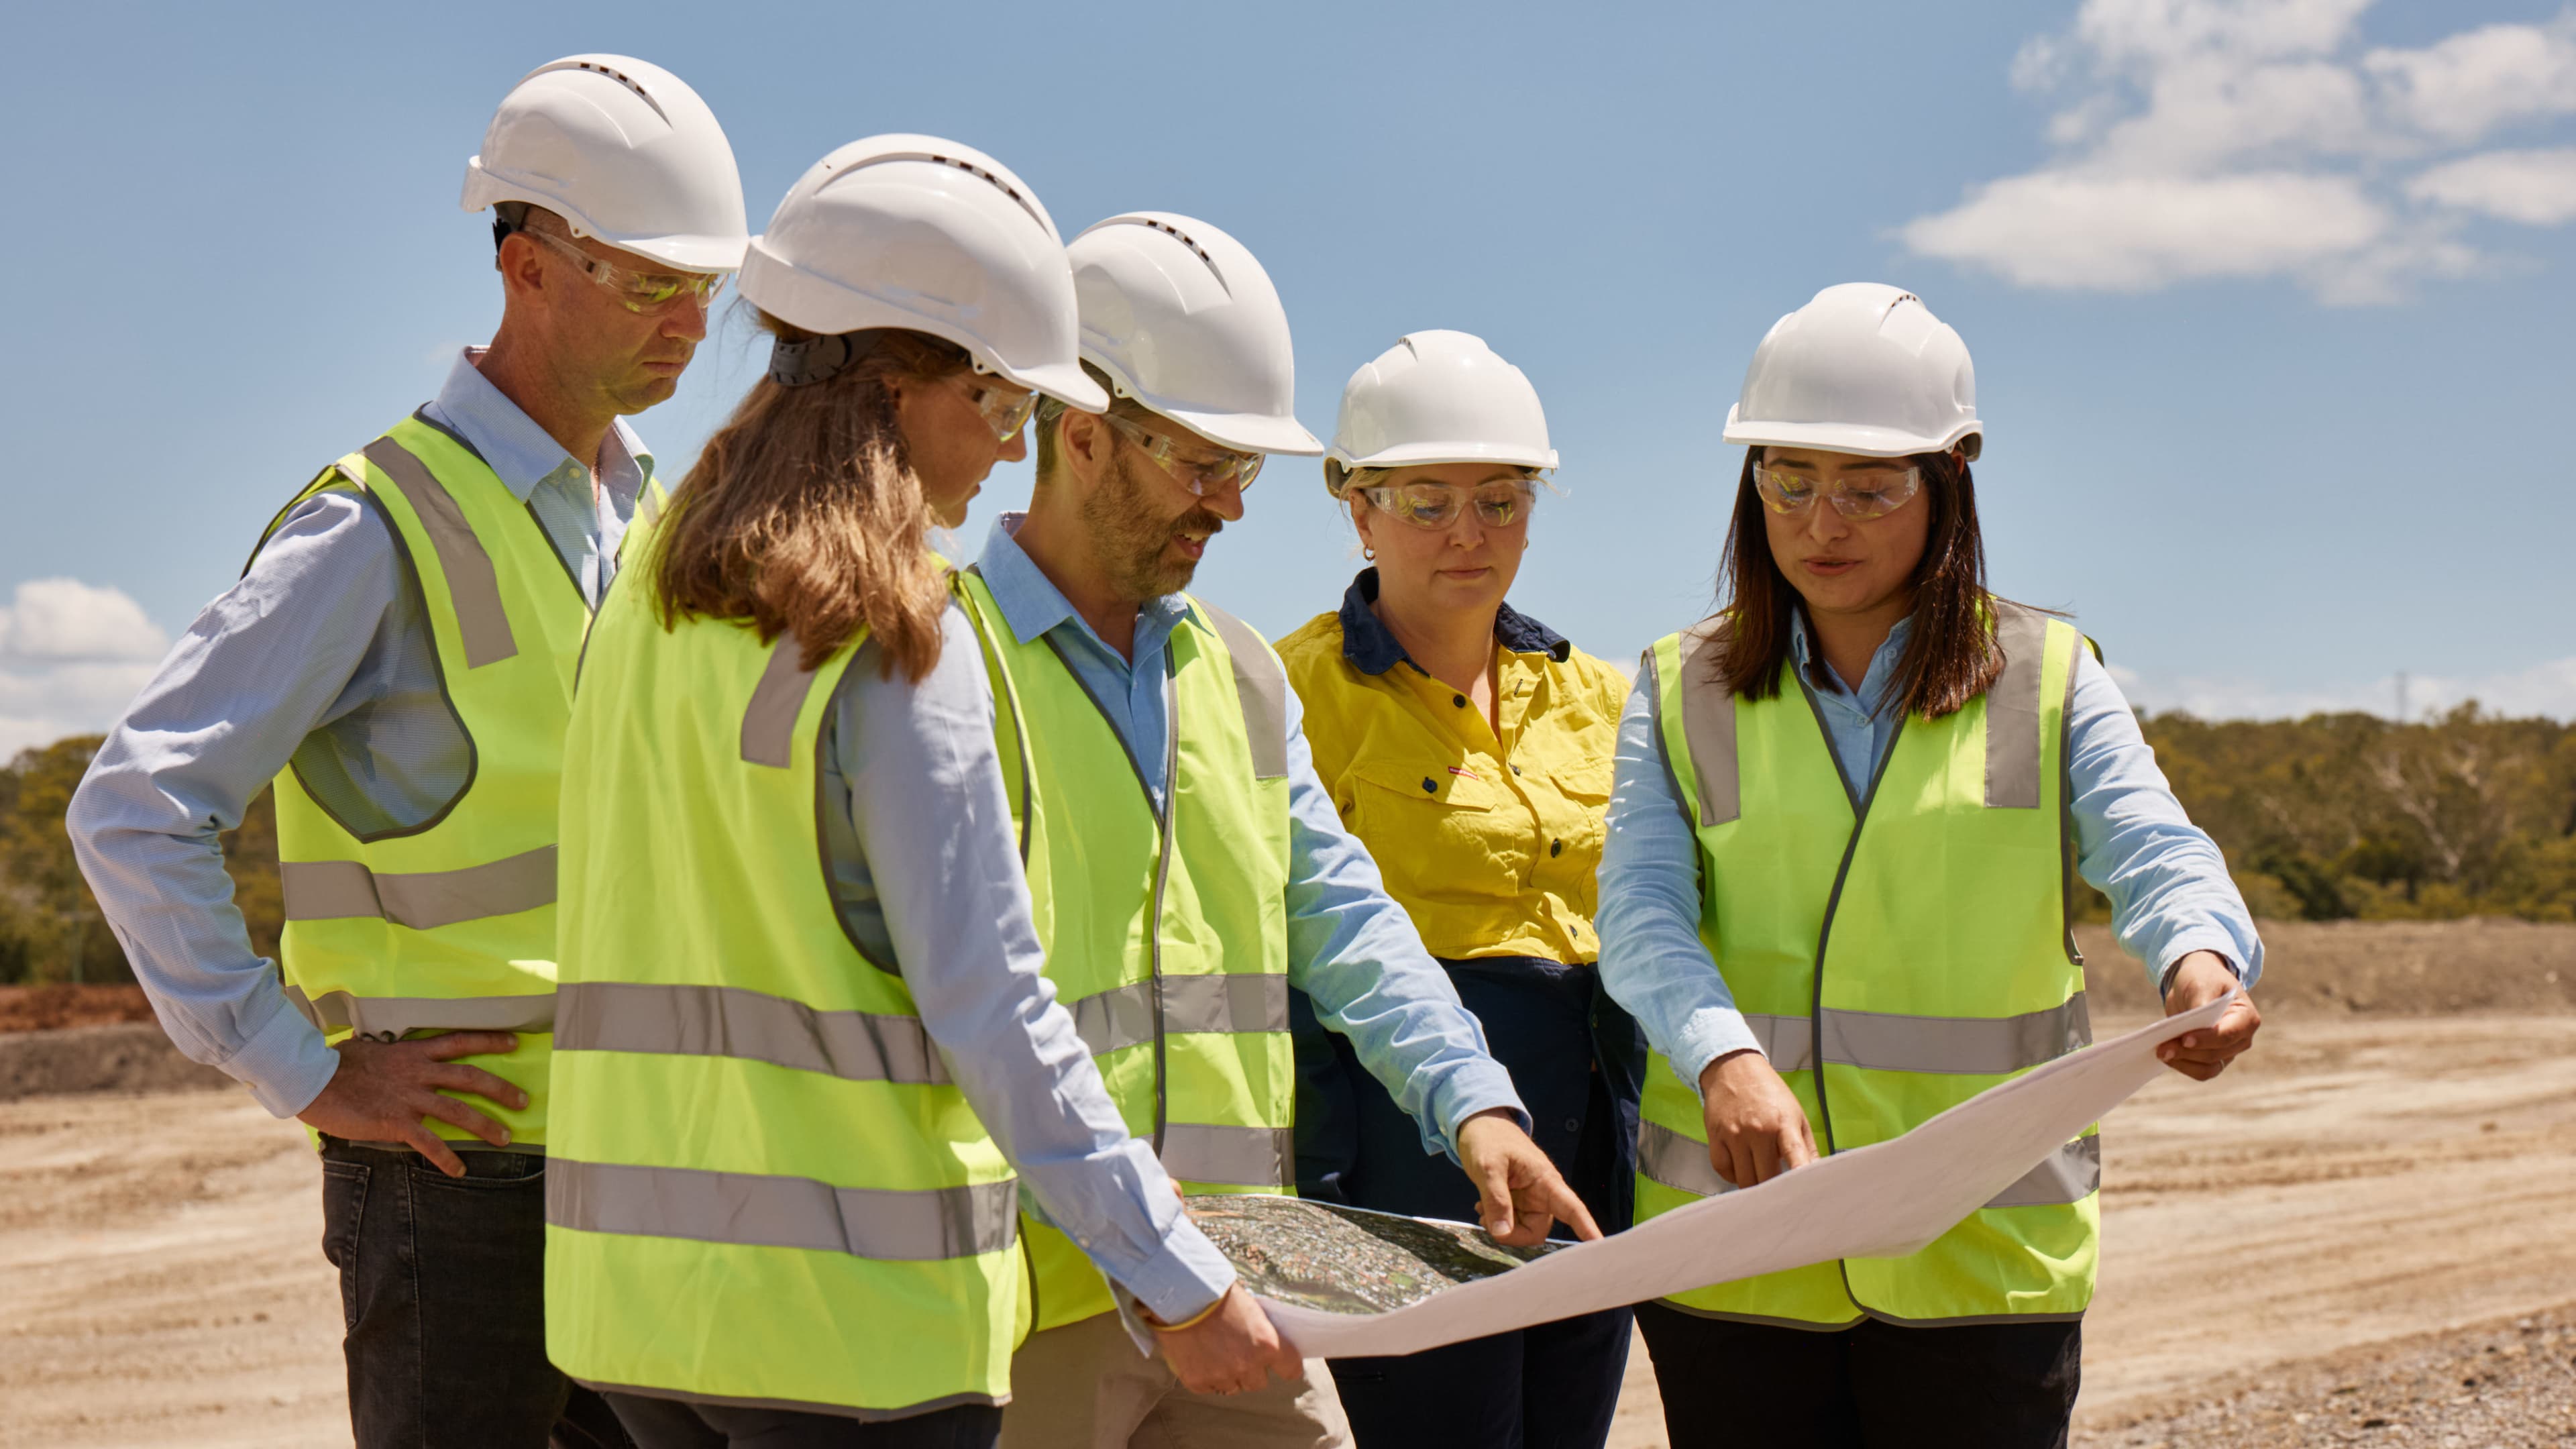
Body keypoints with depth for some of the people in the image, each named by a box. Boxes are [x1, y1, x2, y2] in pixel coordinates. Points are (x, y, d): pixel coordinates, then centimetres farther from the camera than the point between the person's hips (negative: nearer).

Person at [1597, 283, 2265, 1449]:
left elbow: (2155, 855, -9)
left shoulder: (2048, 680, 6)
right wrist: (1726, 1058, -28)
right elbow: (1641, 912, -7)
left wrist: (2201, 960, -33)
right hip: (1736, 1255, 1)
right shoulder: (1683, 690, 7)